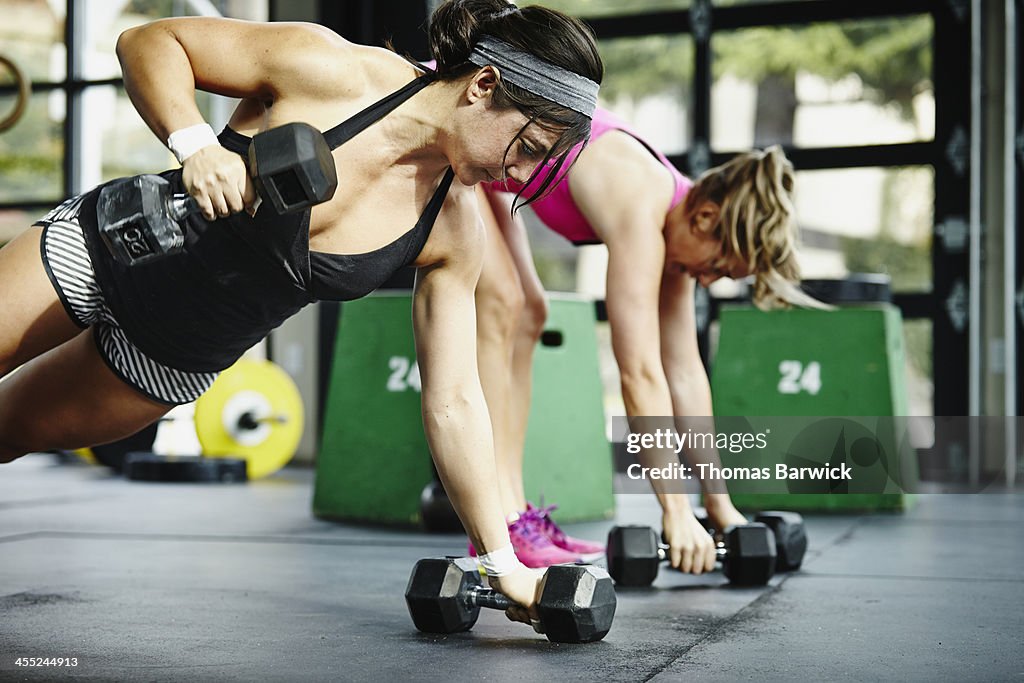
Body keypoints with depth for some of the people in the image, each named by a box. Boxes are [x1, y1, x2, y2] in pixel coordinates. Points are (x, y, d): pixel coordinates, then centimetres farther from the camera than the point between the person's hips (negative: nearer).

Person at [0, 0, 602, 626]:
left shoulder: (454, 234, -16)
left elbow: (453, 400, -12)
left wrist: (504, 563, -14)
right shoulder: (329, 70, -26)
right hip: (100, 248, -2)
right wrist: (194, 143, -36)